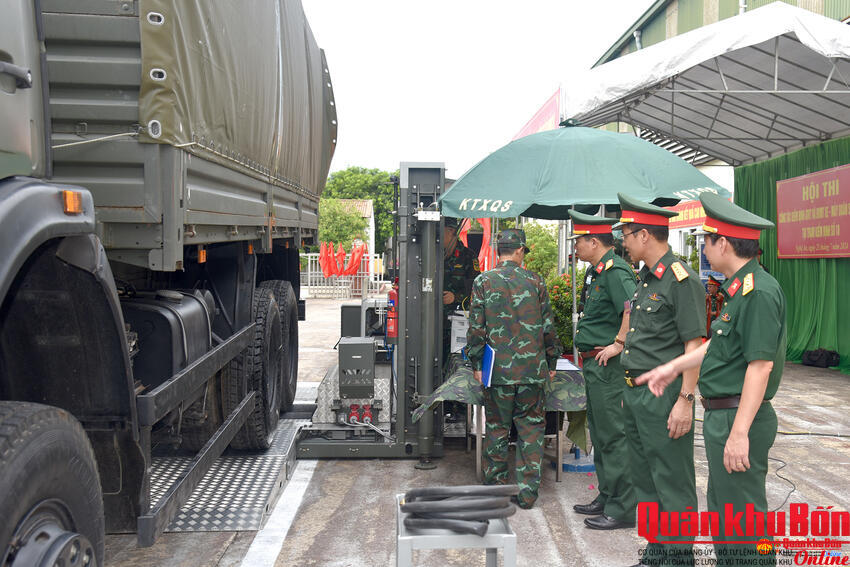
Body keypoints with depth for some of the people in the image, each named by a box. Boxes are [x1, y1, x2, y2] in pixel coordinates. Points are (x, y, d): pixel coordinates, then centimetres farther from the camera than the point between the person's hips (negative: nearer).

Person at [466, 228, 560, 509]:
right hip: (532, 369, 0)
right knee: (531, 428, 9)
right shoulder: (535, 280, 2)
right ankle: (527, 491, 11)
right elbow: (548, 325, 4)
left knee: (497, 428, 11)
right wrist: (551, 362, 14)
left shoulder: (483, 281, -1)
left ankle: (496, 488, 20)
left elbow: (476, 327, -3)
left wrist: (476, 364, 5)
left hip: (498, 369, 0)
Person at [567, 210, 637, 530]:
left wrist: (618, 344, -24)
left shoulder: (615, 270, -16)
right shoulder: (597, 271, 16)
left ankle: (622, 509, 5)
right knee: (600, 434, 18)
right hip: (594, 364, 11)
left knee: (613, 435, -4)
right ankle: (606, 498, 30)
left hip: (608, 365, -11)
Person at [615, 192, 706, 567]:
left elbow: (694, 345, -18)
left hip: (663, 396, -9)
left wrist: (685, 401, -20)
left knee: (673, 484, 2)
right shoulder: (644, 278, 13)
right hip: (635, 394, 10)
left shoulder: (682, 280, -15)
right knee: (645, 480, 18)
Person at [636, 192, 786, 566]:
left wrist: (740, 433, -25)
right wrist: (674, 367, 26)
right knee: (722, 512, 22)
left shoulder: (759, 291, -20)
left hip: (739, 419, -10)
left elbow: (761, 364, -24)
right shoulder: (741, 288, 12)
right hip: (722, 416, 10)